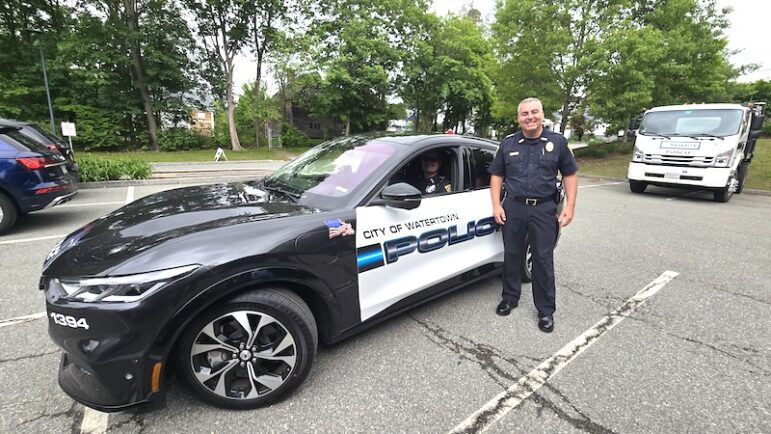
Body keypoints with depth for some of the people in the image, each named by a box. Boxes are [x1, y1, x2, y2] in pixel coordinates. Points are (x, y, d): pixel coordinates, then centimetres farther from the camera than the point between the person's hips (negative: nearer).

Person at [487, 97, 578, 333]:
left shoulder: (557, 142, 3)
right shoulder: (508, 144, 6)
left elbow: (570, 175, 6)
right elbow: (496, 175, 9)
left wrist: (570, 206, -3)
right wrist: (496, 205, -1)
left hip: (544, 209, -1)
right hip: (513, 207, 2)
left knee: (543, 259, 3)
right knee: (512, 255, 11)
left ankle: (546, 310, 16)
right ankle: (510, 297, 29)